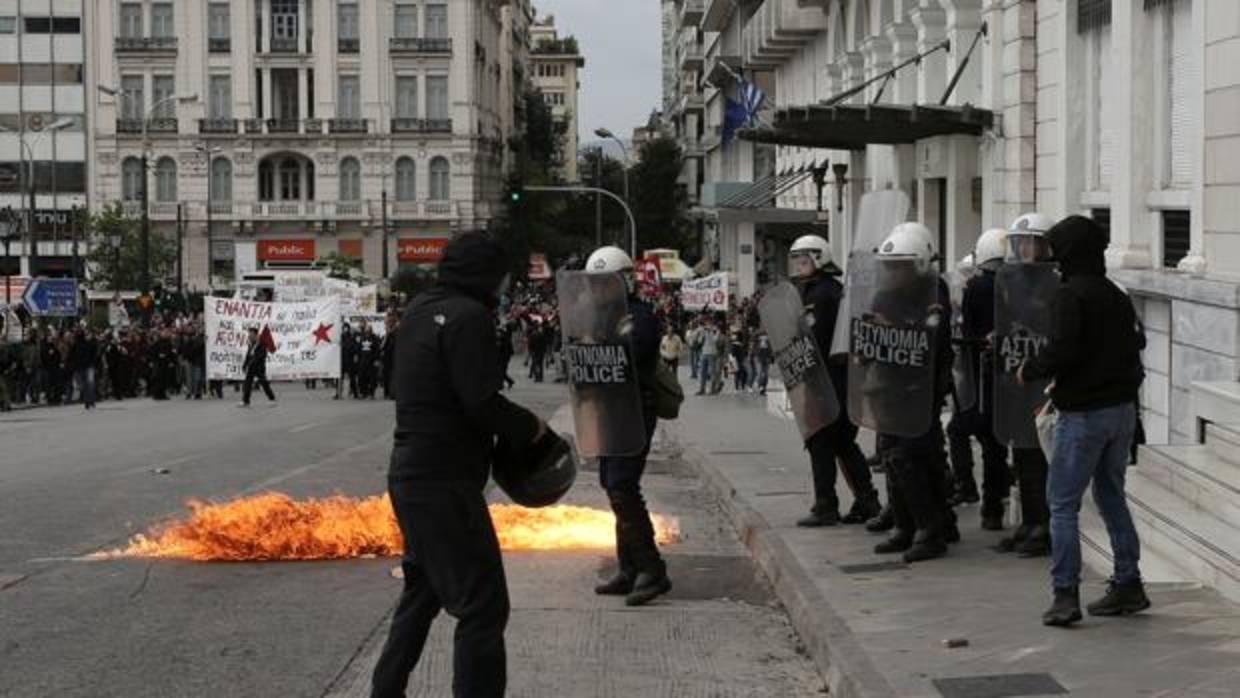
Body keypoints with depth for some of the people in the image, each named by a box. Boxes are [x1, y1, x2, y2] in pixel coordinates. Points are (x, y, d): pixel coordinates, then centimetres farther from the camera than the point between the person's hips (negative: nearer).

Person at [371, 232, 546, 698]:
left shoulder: (420, 310, 13)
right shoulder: (468, 316, -15)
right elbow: (482, 403, -22)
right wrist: (531, 427, -5)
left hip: (411, 472, 10)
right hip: (445, 482, -10)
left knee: (422, 590, 24)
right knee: (482, 605, -7)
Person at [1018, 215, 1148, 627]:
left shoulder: (1071, 295, -14)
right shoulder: (1116, 296, 10)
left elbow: (1062, 351, -21)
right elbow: (1136, 342, 11)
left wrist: (1030, 371, -5)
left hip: (1084, 414, -8)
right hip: (1123, 408, 8)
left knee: (1063, 503, -1)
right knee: (1112, 496, 18)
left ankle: (1065, 594, -6)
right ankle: (1128, 585, 20)